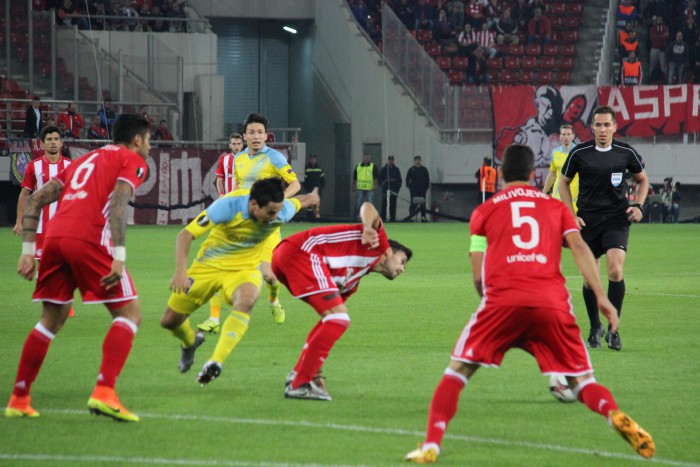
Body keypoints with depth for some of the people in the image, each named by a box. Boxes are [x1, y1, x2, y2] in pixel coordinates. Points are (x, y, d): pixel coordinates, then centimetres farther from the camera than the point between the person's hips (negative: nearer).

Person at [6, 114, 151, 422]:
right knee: (129, 315, 3)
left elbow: (36, 199, 23)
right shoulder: (133, 161, 11)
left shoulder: (85, 160, 31)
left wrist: (28, 250, 20)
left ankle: (19, 400, 20)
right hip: (89, 240, -7)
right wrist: (118, 256, -16)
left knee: (52, 320, 21)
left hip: (54, 238, 7)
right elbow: (118, 202, -10)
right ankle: (104, 393, -14)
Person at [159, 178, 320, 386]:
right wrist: (180, 272, -39)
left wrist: (312, 199, 32)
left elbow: (298, 201, 8)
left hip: (244, 270, 1)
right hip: (208, 266, 0)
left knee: (246, 300, -37)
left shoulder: (282, 211, -18)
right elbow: (186, 235, -27)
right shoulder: (228, 206, -29)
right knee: (169, 321, 6)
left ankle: (215, 362, -41)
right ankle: (190, 342, 44)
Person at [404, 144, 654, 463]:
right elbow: (579, 247, 3)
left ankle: (431, 444, -5)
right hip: (552, 302, 1)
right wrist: (601, 296, -3)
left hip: (502, 300, -1)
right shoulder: (556, 207, 21)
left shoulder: (484, 211, 18)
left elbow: (478, 276, 14)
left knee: (457, 372, 11)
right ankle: (616, 417, -22)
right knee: (582, 382, 8)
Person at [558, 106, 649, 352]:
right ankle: (595, 328, 23)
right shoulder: (579, 153, -3)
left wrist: (638, 205, 0)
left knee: (615, 270, -18)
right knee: (589, 278, 3)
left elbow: (642, 179, 16)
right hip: (588, 220, 1)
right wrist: (571, 215, 0)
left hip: (617, 218, -1)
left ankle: (613, 329, -6)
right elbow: (564, 183, 9)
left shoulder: (626, 152, -1)